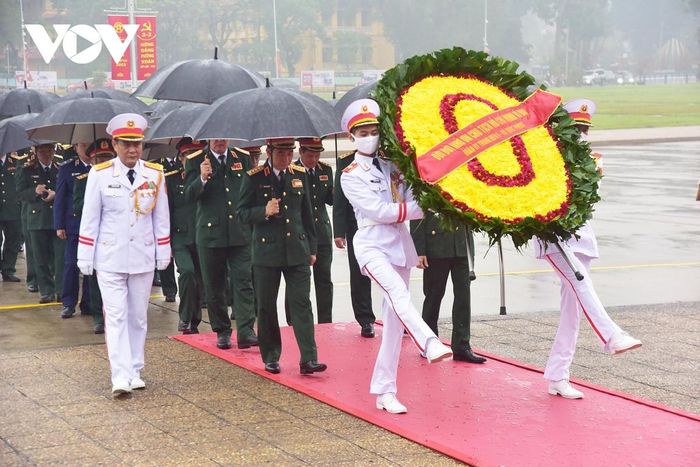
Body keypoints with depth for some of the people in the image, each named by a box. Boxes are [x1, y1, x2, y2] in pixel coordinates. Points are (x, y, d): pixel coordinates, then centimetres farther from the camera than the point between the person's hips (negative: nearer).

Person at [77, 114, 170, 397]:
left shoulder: (155, 174, 0)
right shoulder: (99, 174, -6)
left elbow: (161, 217, 7)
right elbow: (89, 219, -2)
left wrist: (163, 254, 8)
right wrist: (85, 258, -2)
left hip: (143, 258, 3)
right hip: (110, 259, -3)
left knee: (138, 317, 10)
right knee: (116, 316, -7)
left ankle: (135, 372, 19)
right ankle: (120, 377, -11)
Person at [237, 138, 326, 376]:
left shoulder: (300, 175, 8)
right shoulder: (254, 178, -2)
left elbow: (307, 213, 13)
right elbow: (242, 213, 0)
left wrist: (311, 249, 13)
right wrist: (264, 212, -19)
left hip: (297, 250, 2)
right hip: (266, 251, -2)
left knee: (301, 304, -5)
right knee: (266, 307, 6)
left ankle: (308, 359, -7)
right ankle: (271, 357, 18)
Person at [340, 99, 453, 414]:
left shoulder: (393, 165, 12)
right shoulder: (351, 176, -2)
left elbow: (411, 200, 6)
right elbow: (380, 211, -12)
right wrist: (422, 208, -13)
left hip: (400, 245, 5)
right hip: (372, 244, -5)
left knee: (395, 320, 4)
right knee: (397, 292, -34)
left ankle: (384, 392, 9)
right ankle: (430, 344, -54)